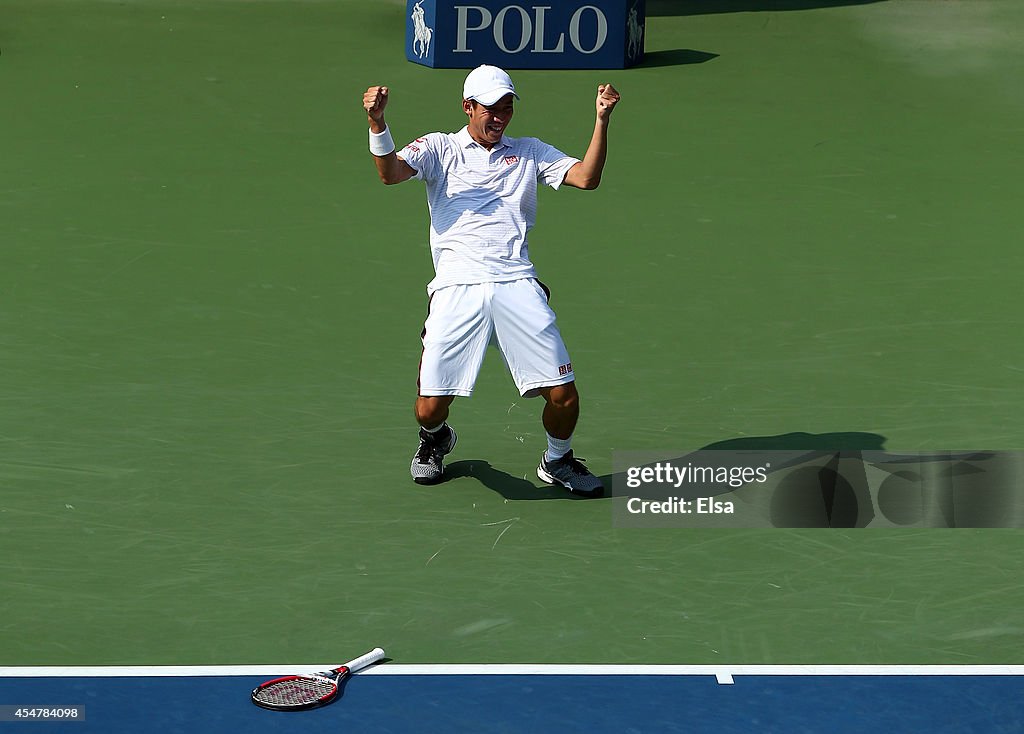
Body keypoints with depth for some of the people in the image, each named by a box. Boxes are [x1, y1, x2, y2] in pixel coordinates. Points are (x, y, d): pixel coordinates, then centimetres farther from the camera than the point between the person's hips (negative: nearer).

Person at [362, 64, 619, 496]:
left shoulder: (529, 152, 21)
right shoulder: (440, 148, 15)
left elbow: (586, 178, 9)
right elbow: (390, 173, -2)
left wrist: (602, 121, -4)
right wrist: (376, 123, -19)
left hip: (517, 286, 2)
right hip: (456, 290, -1)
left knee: (563, 396, -7)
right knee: (430, 407, -5)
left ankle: (557, 460, 25)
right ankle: (435, 440, 33)